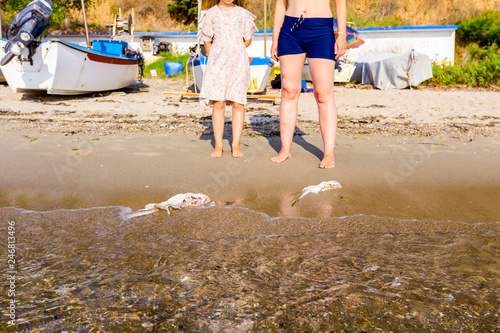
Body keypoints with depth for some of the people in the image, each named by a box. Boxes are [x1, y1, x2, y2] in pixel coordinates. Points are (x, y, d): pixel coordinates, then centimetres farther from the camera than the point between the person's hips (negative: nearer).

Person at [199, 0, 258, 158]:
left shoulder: (243, 14, 11)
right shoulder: (211, 14, 9)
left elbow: (248, 40, 13)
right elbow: (207, 42, 11)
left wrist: (232, 51, 5)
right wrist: (217, 56, 3)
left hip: (239, 62, 1)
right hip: (217, 63, 0)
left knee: (238, 103, -2)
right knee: (218, 103, -5)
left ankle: (236, 144, 5)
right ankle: (218, 145, 3)